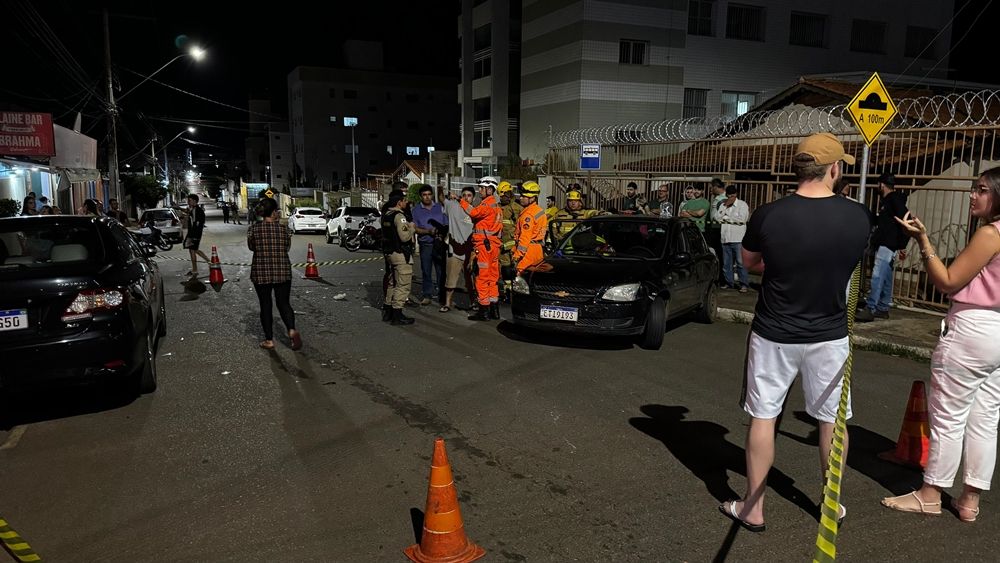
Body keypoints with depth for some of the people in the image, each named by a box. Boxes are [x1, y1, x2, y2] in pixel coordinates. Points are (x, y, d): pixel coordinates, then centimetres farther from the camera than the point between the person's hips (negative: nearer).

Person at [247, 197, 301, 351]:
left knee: (265, 305, 9)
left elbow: (251, 247, 8)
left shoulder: (254, 229, -7)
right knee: (284, 303, 10)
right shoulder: (283, 228, -6)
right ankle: (292, 330, -13)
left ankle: (269, 340, 12)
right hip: (282, 272, 0)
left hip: (261, 273, 0)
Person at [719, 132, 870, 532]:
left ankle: (753, 509, 18)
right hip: (829, 335, 2)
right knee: (831, 420, 17)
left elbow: (749, 262, 3)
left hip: (774, 334, -2)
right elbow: (846, 267, 8)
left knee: (763, 417, 9)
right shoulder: (857, 217, -9)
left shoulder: (768, 216, -15)